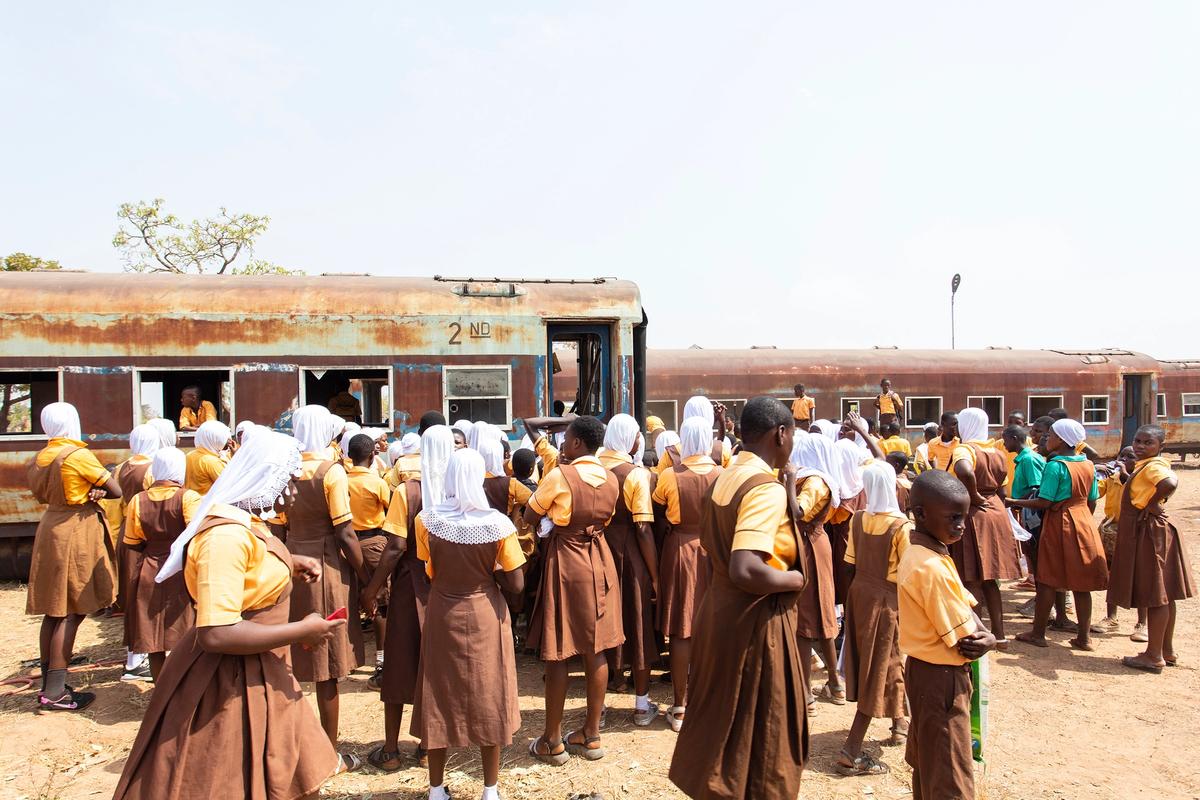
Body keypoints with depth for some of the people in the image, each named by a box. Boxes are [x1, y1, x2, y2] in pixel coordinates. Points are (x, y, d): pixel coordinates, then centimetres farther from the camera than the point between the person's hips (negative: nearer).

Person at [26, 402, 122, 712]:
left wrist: (86, 492, -1)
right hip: (77, 534, -8)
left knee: (54, 611, 14)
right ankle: (55, 693, -2)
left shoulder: (40, 457, 7)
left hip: (50, 530, 8)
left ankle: (47, 684, 21)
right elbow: (116, 490, -15)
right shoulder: (78, 455, -15)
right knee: (71, 613, -4)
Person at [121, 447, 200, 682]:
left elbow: (131, 543, 6)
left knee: (154, 642, 11)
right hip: (181, 573, -4)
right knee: (184, 642, 4)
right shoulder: (188, 498, -10)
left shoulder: (138, 500, 3)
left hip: (148, 576, 4)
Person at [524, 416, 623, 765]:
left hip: (564, 562, -6)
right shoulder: (611, 480, 2)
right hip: (599, 562, 6)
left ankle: (552, 741, 14)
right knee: (595, 650, 12)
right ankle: (591, 735, 22)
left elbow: (530, 517, -5)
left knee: (557, 653, 4)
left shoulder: (559, 476, -15)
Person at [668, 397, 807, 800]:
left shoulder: (725, 478, 6)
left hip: (720, 609, 9)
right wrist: (796, 579, -15)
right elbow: (745, 571, -33)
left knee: (722, 727, 22)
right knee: (758, 739, 8)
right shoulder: (767, 488, -21)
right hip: (755, 622, -9)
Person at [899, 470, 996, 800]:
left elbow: (964, 607, 6)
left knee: (926, 763, 23)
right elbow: (966, 643, -21)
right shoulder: (932, 568, -27)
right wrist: (986, 639, -1)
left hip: (924, 671, 9)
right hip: (943, 677, -9)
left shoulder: (917, 553, 3)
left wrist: (984, 636, -11)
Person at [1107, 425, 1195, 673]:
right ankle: (1167, 651, 24)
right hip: (1153, 531, 10)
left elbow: (1170, 482, -36)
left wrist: (1151, 504, -23)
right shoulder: (1145, 466, 12)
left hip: (1149, 533, -10)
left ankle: (1154, 657, 2)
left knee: (1155, 595, -4)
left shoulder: (1153, 466, -17)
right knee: (1162, 595, 15)